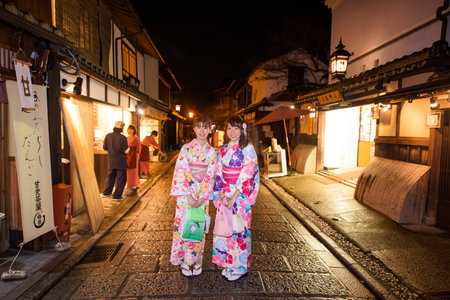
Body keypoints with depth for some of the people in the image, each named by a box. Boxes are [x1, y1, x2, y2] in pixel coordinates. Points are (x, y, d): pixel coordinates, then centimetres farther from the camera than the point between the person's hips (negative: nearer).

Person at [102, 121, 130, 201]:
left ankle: (106, 192, 29)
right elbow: (126, 151, -15)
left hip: (111, 161, 5)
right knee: (121, 179, 5)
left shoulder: (108, 136, -2)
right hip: (121, 161, -5)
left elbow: (105, 147, 6)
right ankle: (117, 195, 7)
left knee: (110, 177, 20)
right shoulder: (123, 137, -16)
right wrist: (128, 147, 6)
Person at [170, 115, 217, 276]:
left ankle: (196, 261, 26)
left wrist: (203, 197, -11)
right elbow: (181, 172, -9)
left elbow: (210, 176, -2)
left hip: (203, 195, 1)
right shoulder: (186, 148, -4)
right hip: (185, 193, -1)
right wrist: (189, 195, -15)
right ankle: (185, 262, 22)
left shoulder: (212, 152, 2)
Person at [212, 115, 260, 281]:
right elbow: (219, 173, 7)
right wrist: (221, 194, -5)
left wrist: (234, 197, -16)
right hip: (224, 195, 5)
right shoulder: (223, 149, 9)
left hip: (241, 195, -5)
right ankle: (228, 263, 29)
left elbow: (247, 175, -14)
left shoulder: (248, 149, -8)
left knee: (240, 229, 3)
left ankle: (240, 266, 21)